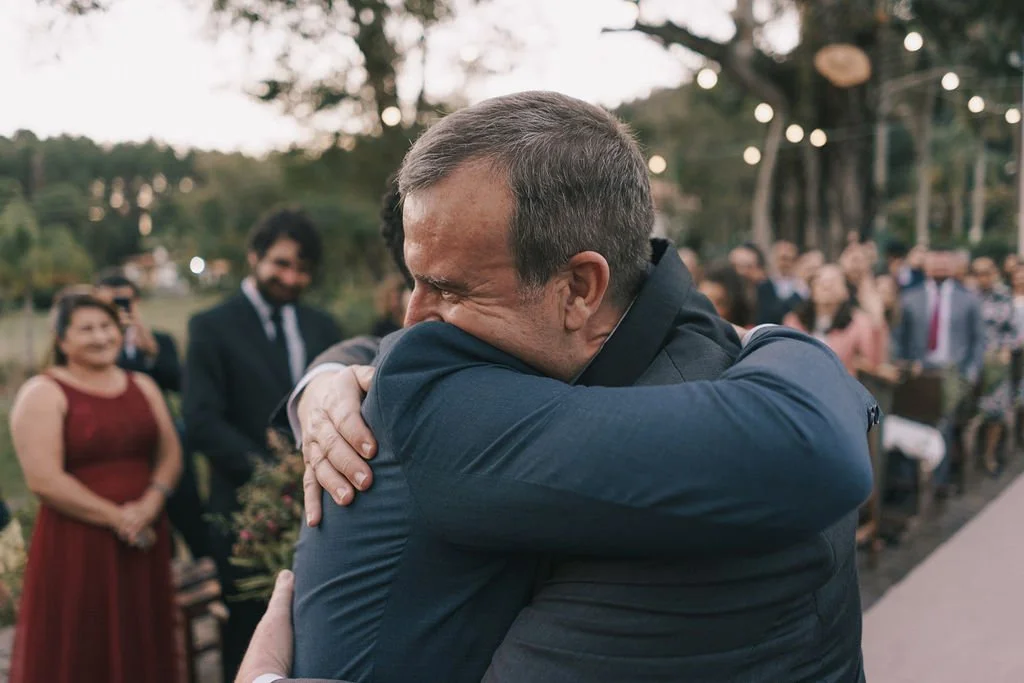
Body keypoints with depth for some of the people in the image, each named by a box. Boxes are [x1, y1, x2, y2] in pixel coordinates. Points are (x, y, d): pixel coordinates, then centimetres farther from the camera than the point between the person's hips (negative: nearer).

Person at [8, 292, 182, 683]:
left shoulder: (143, 387, 12)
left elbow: (170, 453, 9)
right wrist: (115, 517, -14)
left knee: (141, 647, 11)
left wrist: (152, 501, -11)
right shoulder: (43, 394, -5)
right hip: (76, 546, -5)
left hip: (144, 540, 5)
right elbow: (43, 478, -14)